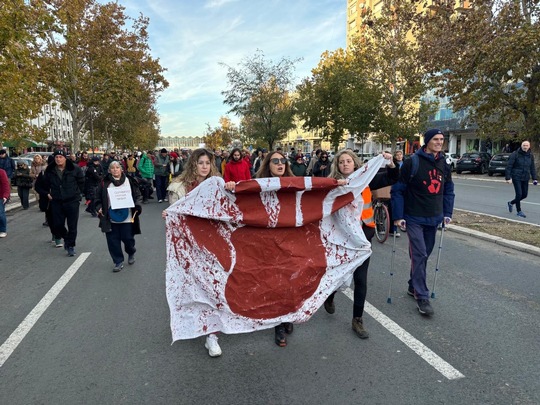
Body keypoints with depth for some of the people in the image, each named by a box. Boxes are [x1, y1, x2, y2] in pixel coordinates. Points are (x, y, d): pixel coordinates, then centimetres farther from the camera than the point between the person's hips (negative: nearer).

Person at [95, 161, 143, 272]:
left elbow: (138, 195, 6)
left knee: (128, 238, 4)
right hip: (111, 218, 1)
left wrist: (137, 205, -11)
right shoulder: (105, 183, 4)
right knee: (113, 241, 3)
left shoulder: (129, 181, 2)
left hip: (127, 217, -1)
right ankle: (118, 262, 19)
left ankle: (131, 253, 37)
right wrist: (99, 208, -5)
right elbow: (98, 198, 10)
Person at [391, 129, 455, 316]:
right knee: (419, 255, -9)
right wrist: (398, 216, -13)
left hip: (434, 219, 6)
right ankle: (422, 296, -1)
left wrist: (447, 213, 7)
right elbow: (398, 190, -10)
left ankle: (413, 287, 30)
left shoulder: (444, 164, 8)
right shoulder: (412, 163, -10)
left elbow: (448, 191, 15)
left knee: (424, 255, 14)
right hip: (414, 218, -6)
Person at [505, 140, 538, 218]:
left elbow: (532, 168, 13)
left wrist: (534, 178, 6)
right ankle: (519, 211, 7)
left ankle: (511, 203, 33)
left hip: (525, 178, 5)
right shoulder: (515, 154, -9)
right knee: (519, 194, -8)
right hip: (516, 177, -5)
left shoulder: (530, 156, 7)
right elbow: (509, 166, -11)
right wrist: (508, 178, -16)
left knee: (525, 194, 8)